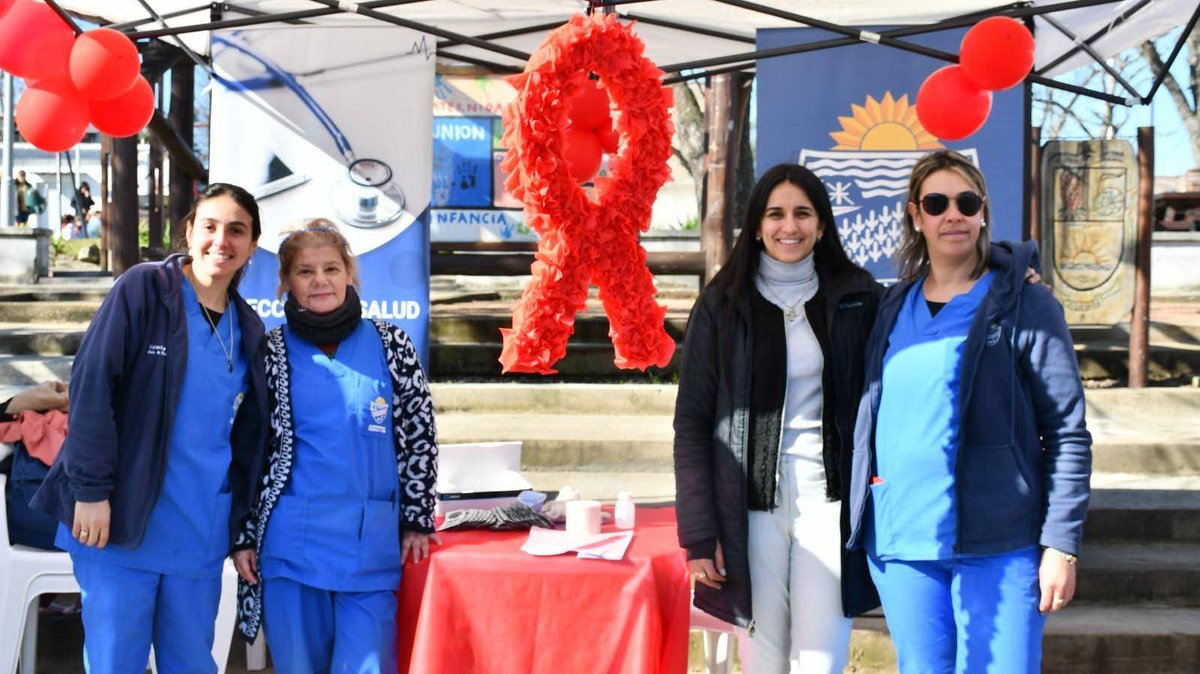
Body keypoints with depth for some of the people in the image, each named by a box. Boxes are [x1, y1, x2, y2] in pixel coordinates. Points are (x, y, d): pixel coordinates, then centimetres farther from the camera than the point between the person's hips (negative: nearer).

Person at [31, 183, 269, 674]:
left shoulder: (248, 329, 11)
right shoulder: (144, 288, -4)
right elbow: (92, 385, -11)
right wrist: (91, 488, -17)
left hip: (200, 540, 5)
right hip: (121, 524, -4)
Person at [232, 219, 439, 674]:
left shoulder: (390, 346, 4)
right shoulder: (271, 353, 4)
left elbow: (419, 438, 7)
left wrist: (417, 520, 3)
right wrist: (243, 535, 3)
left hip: (371, 546, 0)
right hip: (291, 544, 0)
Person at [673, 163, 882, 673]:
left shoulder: (856, 298, 6)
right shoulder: (722, 304, 3)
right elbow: (691, 423, 1)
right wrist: (698, 534, -5)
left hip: (829, 501, 0)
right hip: (751, 505, 0)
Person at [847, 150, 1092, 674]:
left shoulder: (1026, 307, -1)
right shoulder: (893, 308, 12)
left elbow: (1067, 433, -4)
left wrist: (1061, 544, -10)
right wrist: (859, 521, 12)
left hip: (996, 546, -4)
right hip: (899, 542, 4)